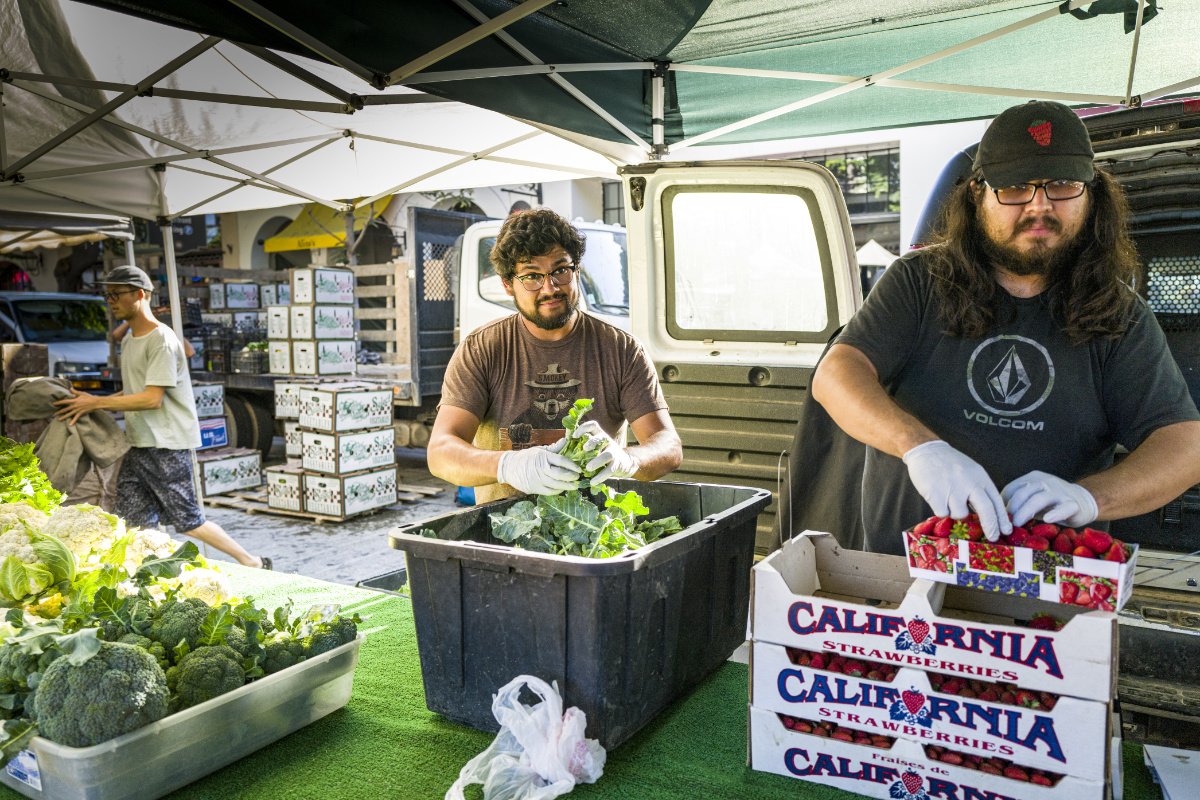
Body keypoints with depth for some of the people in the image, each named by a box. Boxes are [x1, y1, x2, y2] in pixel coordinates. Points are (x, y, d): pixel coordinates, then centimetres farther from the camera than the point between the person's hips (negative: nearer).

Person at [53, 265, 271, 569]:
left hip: (167, 445, -9)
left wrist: (96, 403, -16)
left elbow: (152, 398, -19)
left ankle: (253, 563, 9)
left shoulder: (162, 340, -14)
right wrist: (91, 403, 6)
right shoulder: (128, 340, 15)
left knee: (187, 521, -3)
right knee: (131, 525, 6)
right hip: (137, 445, 9)